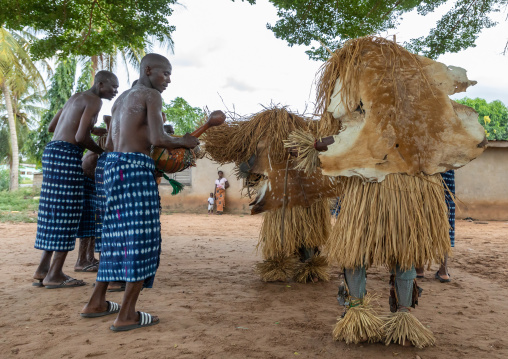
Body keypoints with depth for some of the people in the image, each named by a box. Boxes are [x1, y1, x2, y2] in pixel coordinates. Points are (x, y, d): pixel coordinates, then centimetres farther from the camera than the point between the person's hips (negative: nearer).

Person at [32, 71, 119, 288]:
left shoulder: (75, 98, 22)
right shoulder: (94, 101, -6)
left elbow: (51, 127, 27)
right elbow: (81, 137, -16)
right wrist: (102, 152, 0)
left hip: (52, 150, 10)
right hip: (67, 154, -10)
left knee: (54, 213, 11)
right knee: (67, 213, -5)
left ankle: (43, 269, 15)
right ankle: (54, 275, -2)